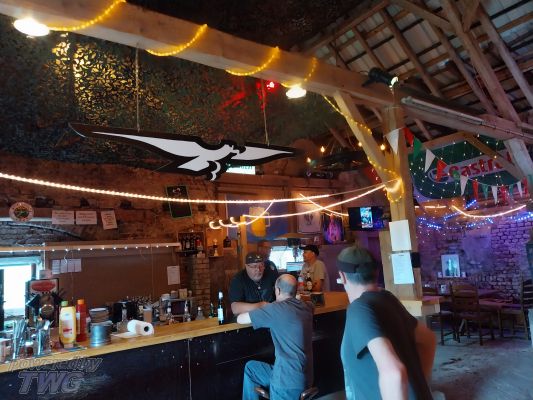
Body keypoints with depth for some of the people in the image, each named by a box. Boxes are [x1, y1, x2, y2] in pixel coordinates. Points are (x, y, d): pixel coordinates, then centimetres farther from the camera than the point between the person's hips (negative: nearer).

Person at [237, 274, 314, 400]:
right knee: (250, 367, 21)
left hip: (289, 381, -7)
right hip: (304, 375, 7)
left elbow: (240, 319, -8)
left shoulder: (276, 309, -17)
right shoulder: (307, 307, 3)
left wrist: (262, 314, 11)